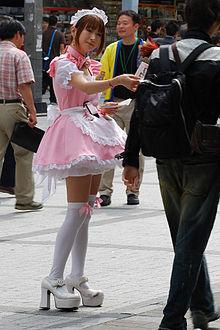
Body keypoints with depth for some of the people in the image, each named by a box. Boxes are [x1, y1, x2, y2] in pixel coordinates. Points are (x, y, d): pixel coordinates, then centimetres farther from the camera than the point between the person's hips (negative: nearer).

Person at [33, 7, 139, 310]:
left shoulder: (92, 66, 18)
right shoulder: (64, 63, -9)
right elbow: (84, 87, -30)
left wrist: (105, 109, 11)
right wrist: (115, 81, -44)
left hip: (95, 132, 9)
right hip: (75, 132, -9)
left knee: (86, 211, 8)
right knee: (77, 211, -14)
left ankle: (77, 278, 12)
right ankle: (54, 280, -11)